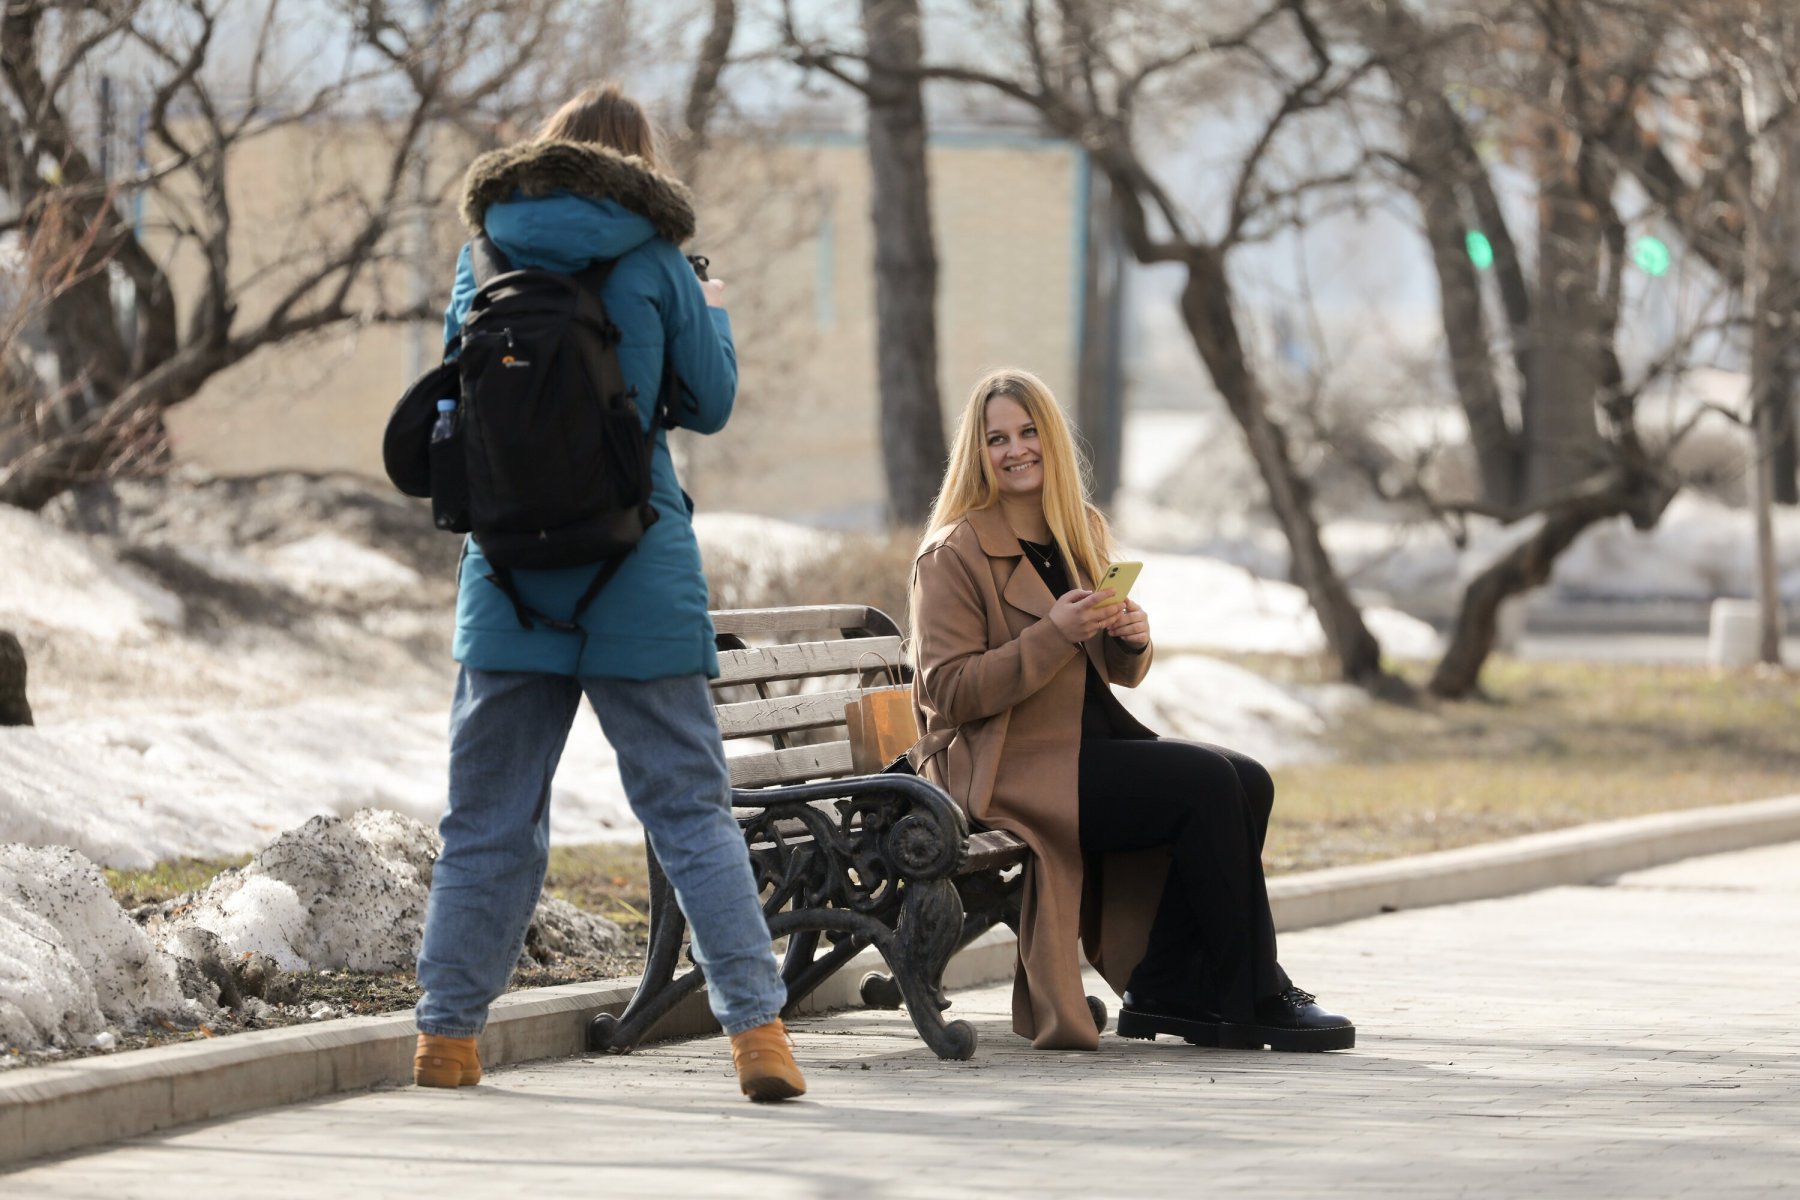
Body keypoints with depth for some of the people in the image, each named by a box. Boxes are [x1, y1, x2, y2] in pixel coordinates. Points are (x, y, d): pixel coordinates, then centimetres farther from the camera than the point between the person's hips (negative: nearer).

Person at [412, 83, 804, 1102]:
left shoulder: (487, 257, 6)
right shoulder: (652, 262, -1)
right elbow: (710, 403, 7)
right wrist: (714, 312, 25)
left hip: (509, 570, 2)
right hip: (637, 576, -2)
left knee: (490, 815, 9)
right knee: (692, 808, 1)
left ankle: (449, 1037, 9)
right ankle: (758, 1028, -7)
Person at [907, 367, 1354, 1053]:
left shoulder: (1083, 533, 15)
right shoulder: (953, 555, -8)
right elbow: (949, 692, -14)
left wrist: (1132, 639, -4)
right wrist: (1054, 634, -21)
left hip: (1094, 740, 8)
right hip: (1010, 765, -8)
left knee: (1249, 783, -16)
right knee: (1208, 784, -23)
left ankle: (1164, 992, -9)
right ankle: (1255, 998, -13)